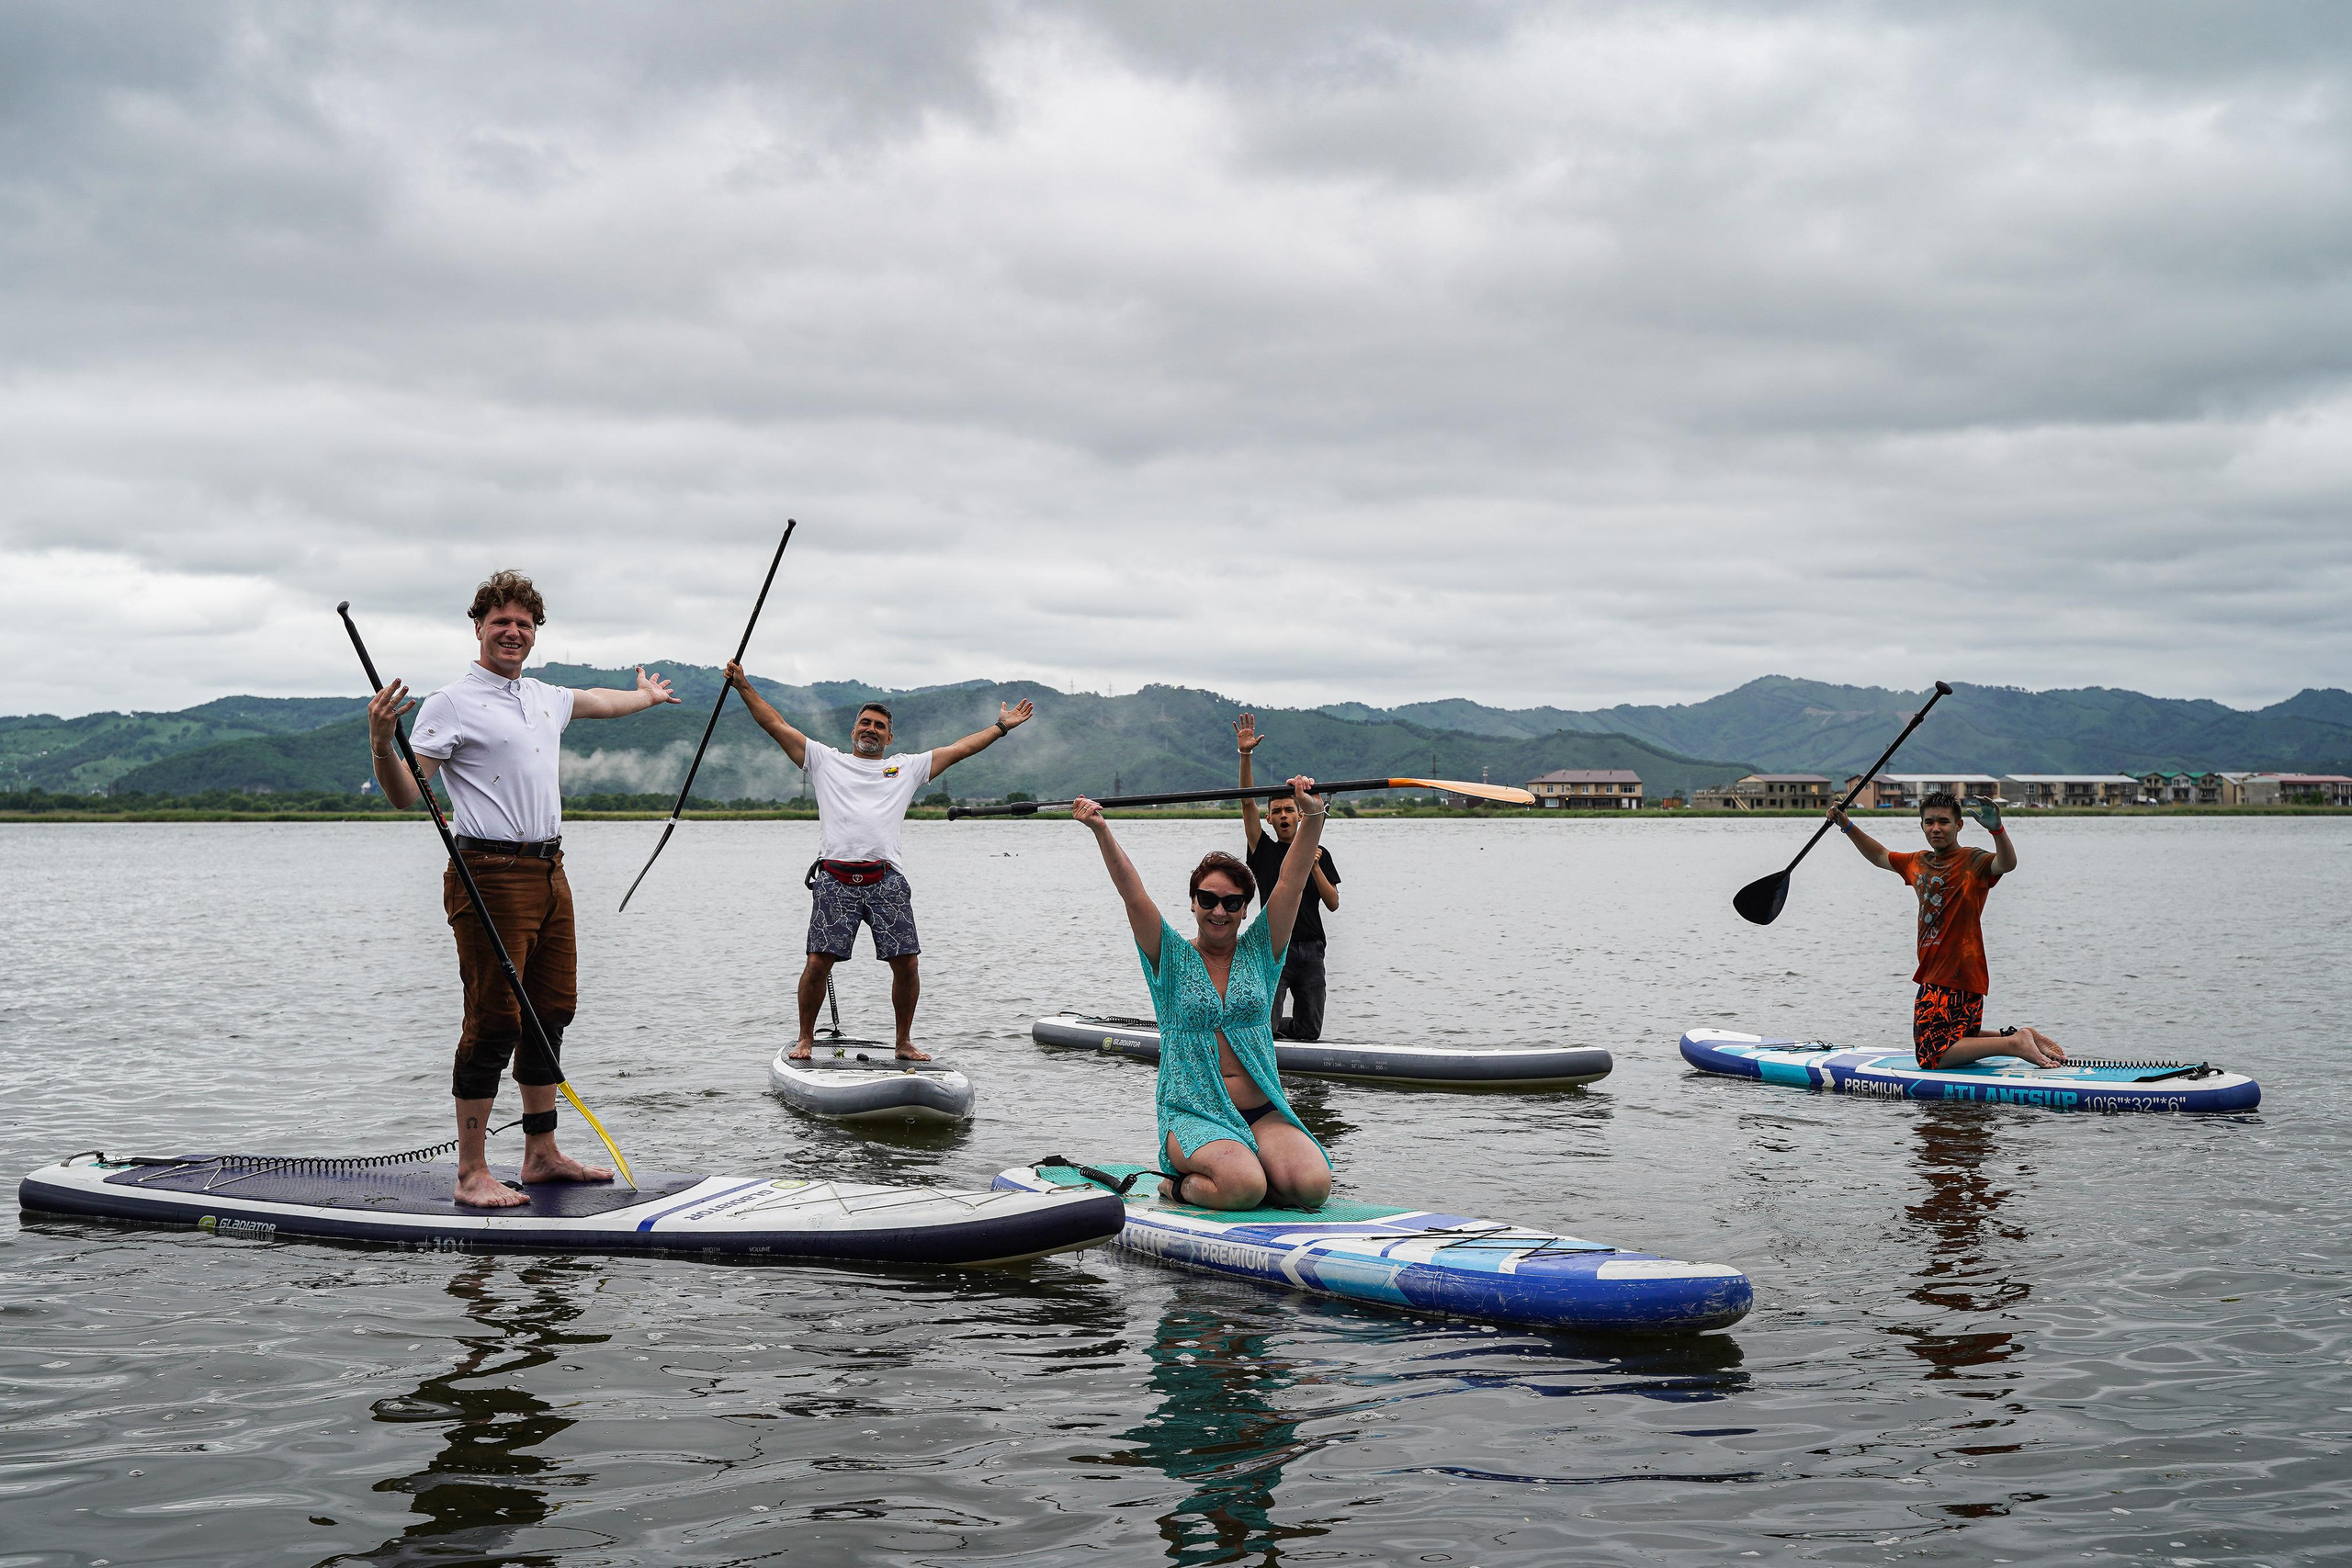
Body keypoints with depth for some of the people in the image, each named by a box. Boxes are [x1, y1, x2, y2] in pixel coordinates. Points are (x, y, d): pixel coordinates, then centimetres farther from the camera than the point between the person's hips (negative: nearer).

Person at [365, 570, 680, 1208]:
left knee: (551, 1011, 11)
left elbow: (593, 700, 40)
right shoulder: (452, 703, -7)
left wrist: (645, 697, 57)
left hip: (549, 873, 8)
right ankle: (472, 1174, -4)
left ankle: (542, 1155, 21)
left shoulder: (545, 698, 16)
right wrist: (381, 743, -30)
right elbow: (405, 795, -11)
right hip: (491, 875, -8)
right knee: (494, 1019, -9)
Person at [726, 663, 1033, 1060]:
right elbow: (776, 725, 15)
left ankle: (904, 1043, 12)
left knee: (905, 963, -3)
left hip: (886, 879, 1)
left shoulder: (907, 768, 21)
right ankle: (806, 1040, 10)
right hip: (835, 879, -1)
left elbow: (960, 748, 20)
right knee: (818, 963, -6)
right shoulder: (826, 761, 18)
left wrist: (1002, 727, 17)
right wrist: (744, 686, 9)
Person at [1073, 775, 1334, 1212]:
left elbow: (1291, 882, -2)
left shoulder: (1259, 952, 10)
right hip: (1192, 1115, -3)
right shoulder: (1172, 958, 5)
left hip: (1263, 1113, 3)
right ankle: (1181, 1186, 1)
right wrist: (1101, 832, -22)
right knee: (1243, 1187, -32)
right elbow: (1133, 894, -8)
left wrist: (1313, 817, -16)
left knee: (1313, 1186, -25)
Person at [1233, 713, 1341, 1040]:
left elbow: (1332, 904, 2)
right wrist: (1245, 755, -17)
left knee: (1309, 1033, 4)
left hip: (1311, 952, 3)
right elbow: (1247, 804, -7)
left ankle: (1276, 1024, 34)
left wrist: (1314, 866, -11)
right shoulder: (1264, 851, 5)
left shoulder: (1319, 854, 10)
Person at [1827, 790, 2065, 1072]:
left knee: (1932, 1057, -14)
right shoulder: (1918, 863, 13)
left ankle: (2015, 1043, -10)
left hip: (1957, 978, -9)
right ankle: (2019, 1035, 20)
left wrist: (1996, 828, -49)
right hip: (1933, 974, 9)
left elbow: (2007, 863, -32)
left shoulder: (1973, 861, -10)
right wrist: (1847, 826, 22)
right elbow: (1879, 856, 30)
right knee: (1959, 1044, 20)